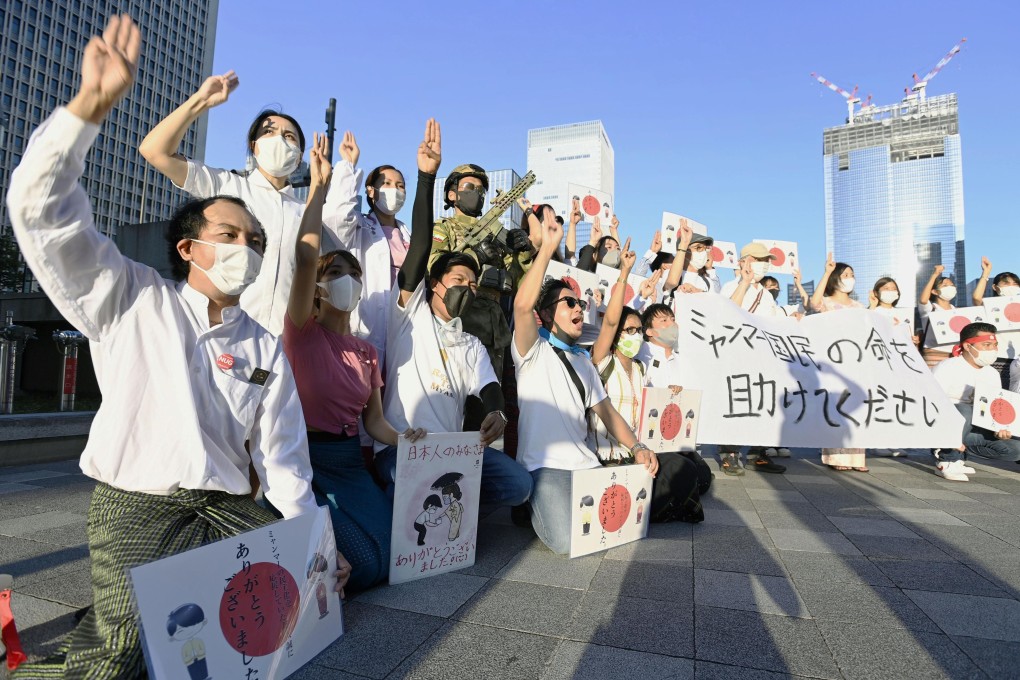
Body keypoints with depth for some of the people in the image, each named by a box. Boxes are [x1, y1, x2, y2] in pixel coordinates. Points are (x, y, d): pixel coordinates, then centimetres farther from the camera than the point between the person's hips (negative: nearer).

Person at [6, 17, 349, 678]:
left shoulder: (265, 347, 10)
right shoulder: (133, 299, 3)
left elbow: (283, 455, 7)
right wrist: (93, 102, -19)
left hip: (230, 510, 4)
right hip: (135, 509, -4)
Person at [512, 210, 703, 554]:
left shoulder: (584, 362, 22)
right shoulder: (535, 351, -2)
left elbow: (607, 411, 20)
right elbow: (523, 305, -23)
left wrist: (637, 448, 2)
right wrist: (548, 247, -22)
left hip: (586, 464, 6)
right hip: (545, 467, -6)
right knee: (568, 541, -28)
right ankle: (539, 505, 2)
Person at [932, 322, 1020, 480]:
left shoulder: (993, 374, 8)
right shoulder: (947, 368, -15)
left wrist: (1000, 428, -9)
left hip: (971, 429, 6)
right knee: (963, 410, -36)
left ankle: (959, 451, 3)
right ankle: (947, 462, -21)